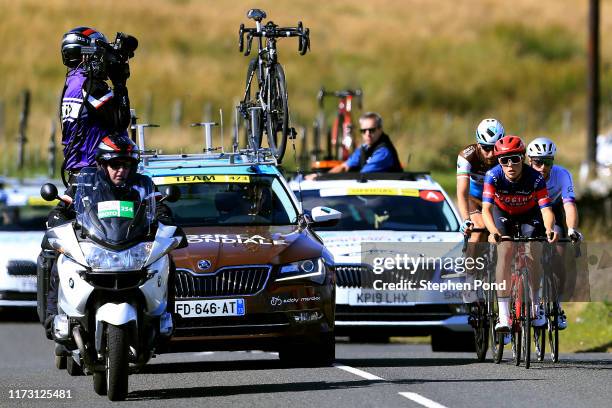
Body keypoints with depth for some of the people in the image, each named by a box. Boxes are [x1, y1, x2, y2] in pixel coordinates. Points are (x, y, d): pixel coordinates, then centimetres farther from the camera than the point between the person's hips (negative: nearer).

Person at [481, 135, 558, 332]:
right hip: (503, 213, 0)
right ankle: (503, 314, -22)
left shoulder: (535, 179, -32)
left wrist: (549, 229, -59)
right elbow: (486, 209, -38)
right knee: (505, 251, -22)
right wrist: (493, 231, -57)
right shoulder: (493, 176, -31)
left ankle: (536, 305, 9)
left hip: (529, 214, 0)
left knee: (533, 255, -17)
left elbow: (546, 209, -37)